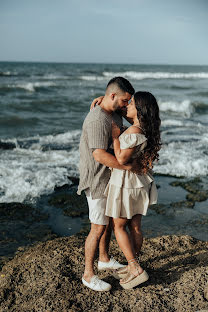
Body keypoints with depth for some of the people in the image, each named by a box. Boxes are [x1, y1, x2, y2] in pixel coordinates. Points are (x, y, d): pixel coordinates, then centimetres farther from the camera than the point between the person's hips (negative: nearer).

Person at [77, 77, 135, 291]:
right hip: (97, 180, -10)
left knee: (109, 220, 21)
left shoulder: (115, 116, 8)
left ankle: (104, 259, 40)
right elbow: (99, 154, -31)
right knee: (98, 227, -2)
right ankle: (88, 275, 12)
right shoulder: (97, 120, -24)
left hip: (111, 178, 10)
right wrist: (128, 166, -24)